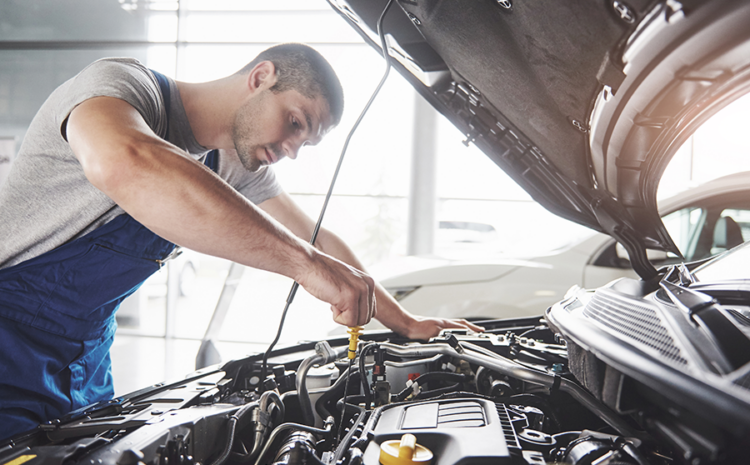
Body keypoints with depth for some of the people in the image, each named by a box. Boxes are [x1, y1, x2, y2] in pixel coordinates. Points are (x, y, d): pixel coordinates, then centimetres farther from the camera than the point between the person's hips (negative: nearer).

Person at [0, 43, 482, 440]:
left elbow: (317, 239, 11)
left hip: (85, 354, 7)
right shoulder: (122, 84, -22)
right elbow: (122, 165, -46)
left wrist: (407, 322, 7)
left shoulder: (236, 166, 4)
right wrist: (306, 263, -47)